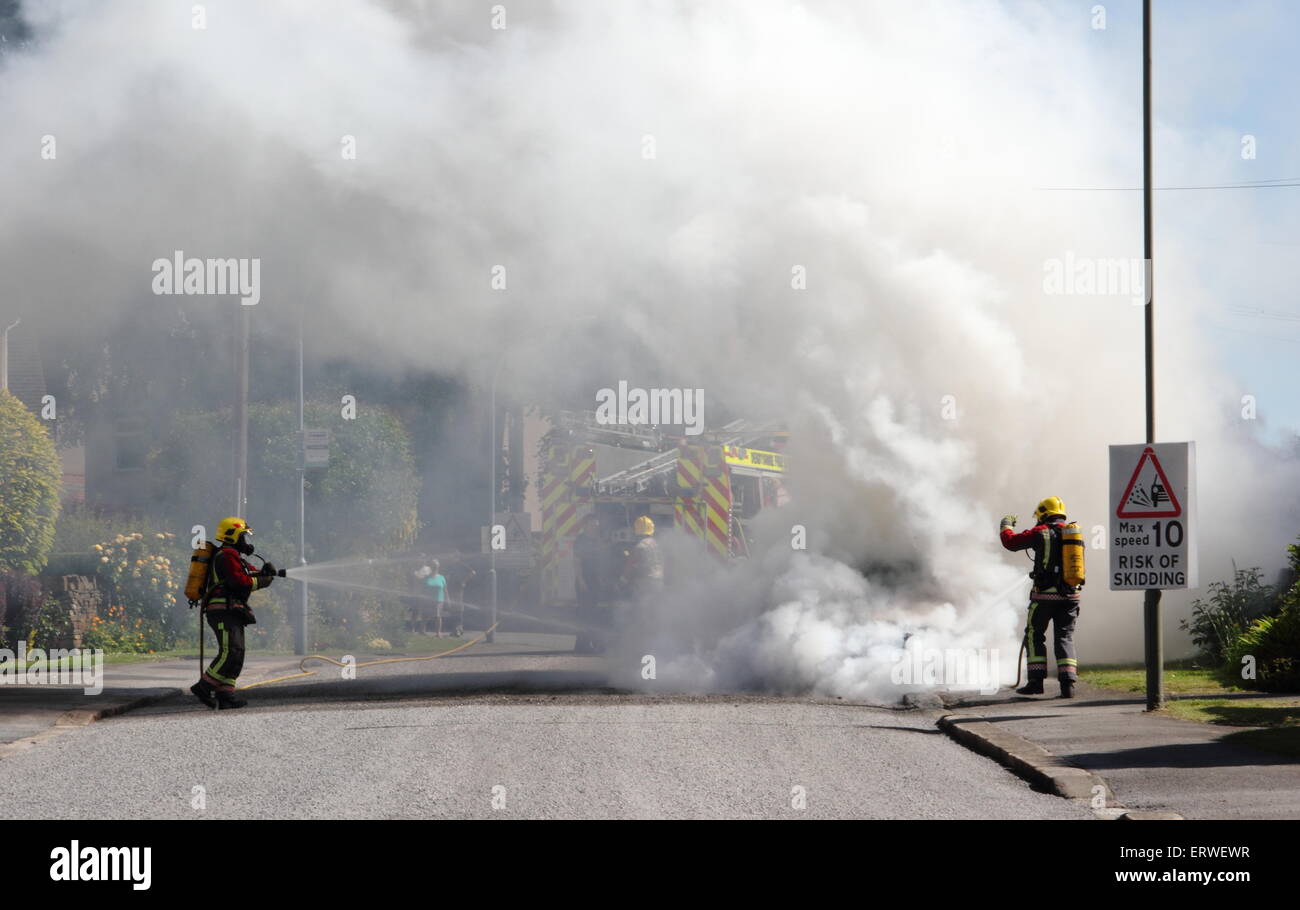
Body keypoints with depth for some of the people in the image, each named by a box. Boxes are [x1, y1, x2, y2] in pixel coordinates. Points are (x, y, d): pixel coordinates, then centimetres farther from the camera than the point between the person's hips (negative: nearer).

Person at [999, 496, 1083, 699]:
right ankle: (1068, 683, -4)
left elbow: (1010, 542, 0)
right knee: (1065, 637, 8)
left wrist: (1006, 525, 21)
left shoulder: (1041, 533, -5)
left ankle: (1036, 680, 4)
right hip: (1070, 594, 4)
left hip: (1045, 593, -4)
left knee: (1034, 635, 10)